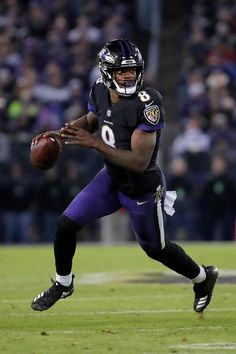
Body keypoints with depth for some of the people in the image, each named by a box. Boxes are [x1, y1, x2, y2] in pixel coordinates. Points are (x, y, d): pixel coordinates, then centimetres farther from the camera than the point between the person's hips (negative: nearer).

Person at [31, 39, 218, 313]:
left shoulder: (147, 104, -31)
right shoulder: (100, 91, -9)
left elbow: (140, 162, -34)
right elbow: (90, 121, 16)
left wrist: (95, 143, -37)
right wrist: (61, 134, -3)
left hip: (142, 189, -6)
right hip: (111, 178, 6)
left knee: (155, 248, 13)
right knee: (66, 224, 1)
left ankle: (203, 277, 42)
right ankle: (63, 283, 27)